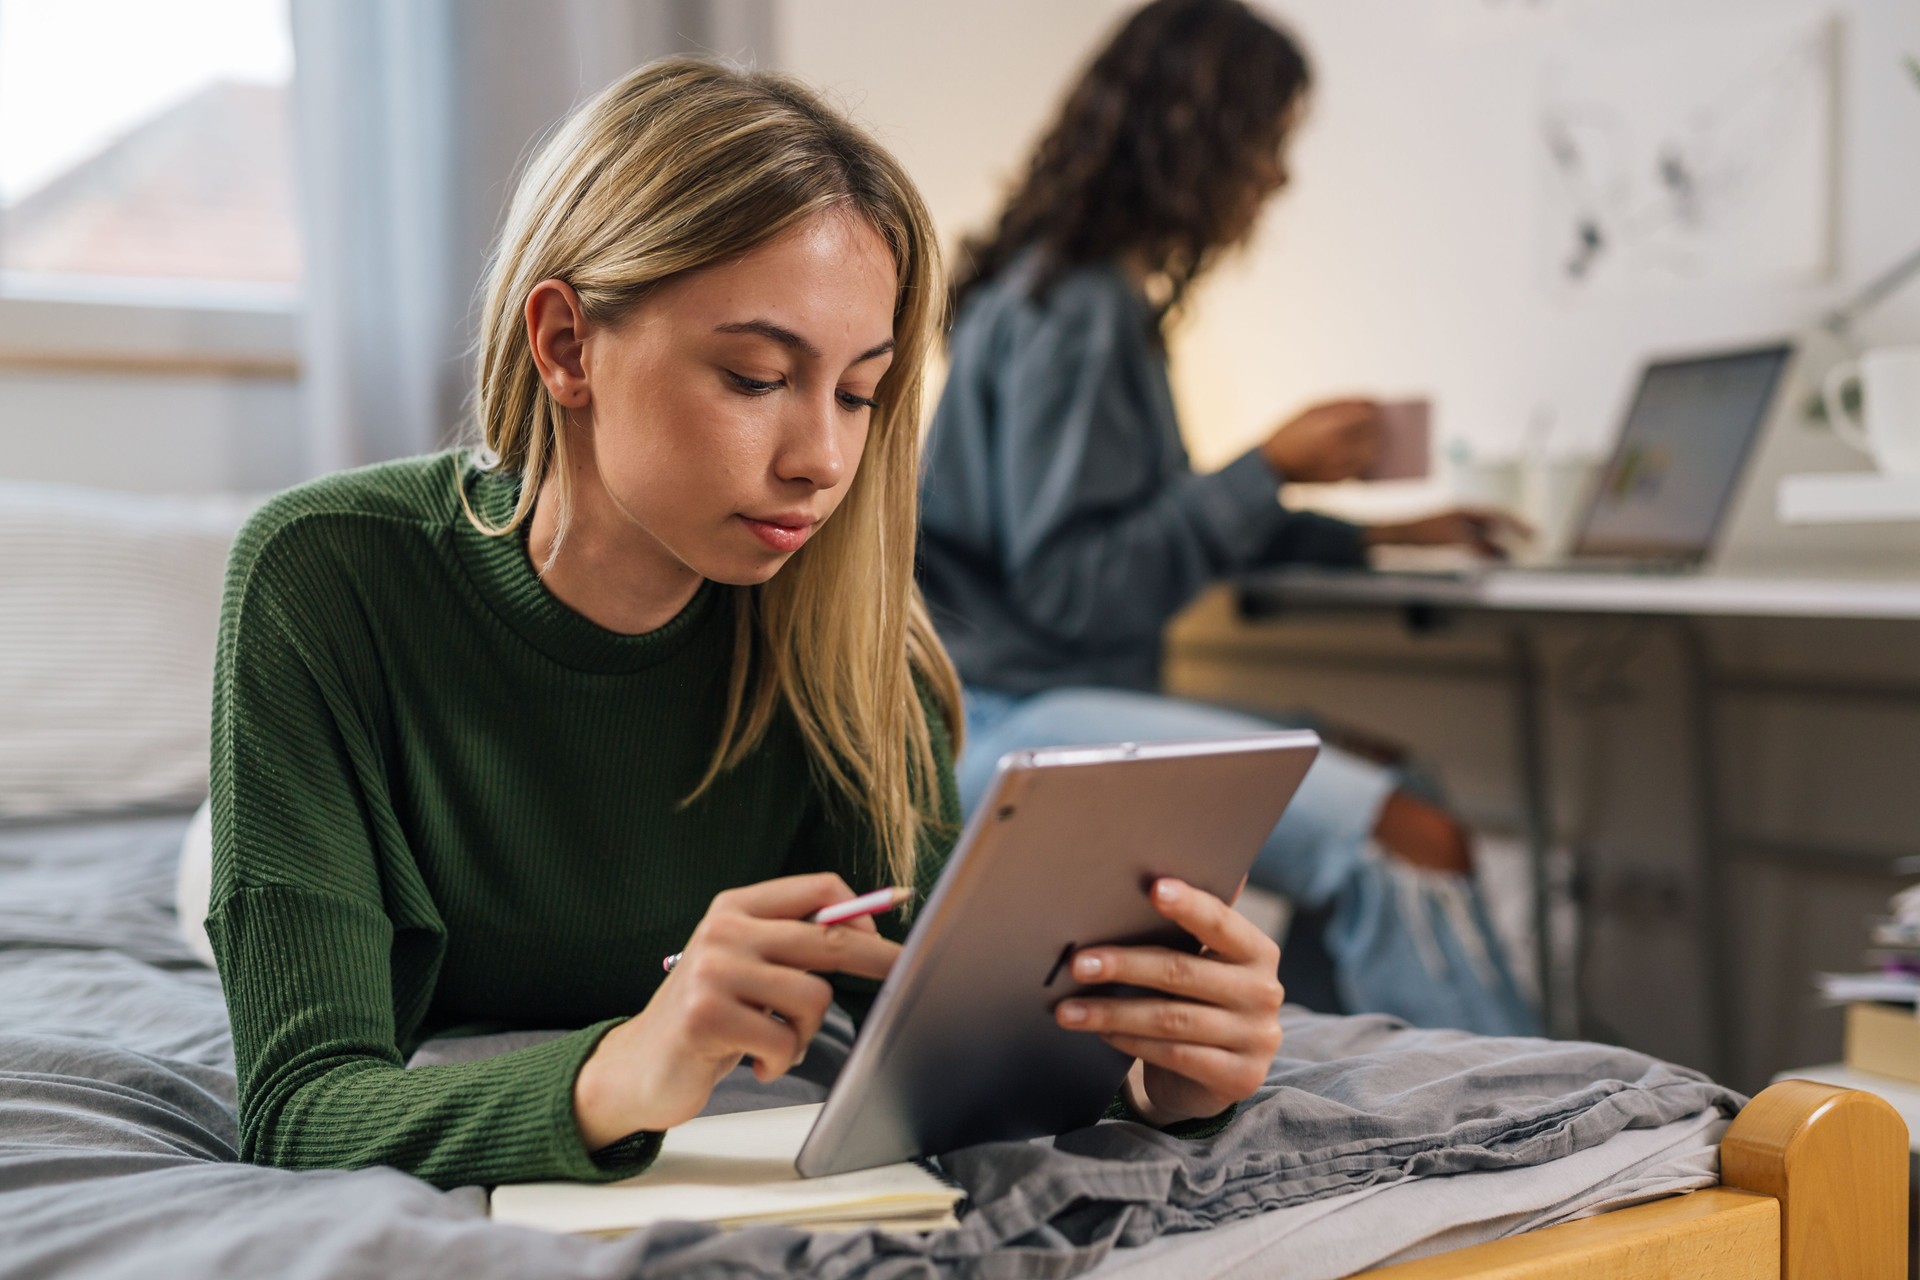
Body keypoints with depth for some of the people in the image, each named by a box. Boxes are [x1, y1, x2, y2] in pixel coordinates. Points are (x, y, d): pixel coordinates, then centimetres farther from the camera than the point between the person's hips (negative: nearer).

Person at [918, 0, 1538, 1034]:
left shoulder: (1102, 302, 17)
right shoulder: (1071, 316, -14)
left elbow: (1161, 527, 24)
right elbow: (1077, 588, -19)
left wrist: (1370, 537, 23)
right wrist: (1272, 468, -14)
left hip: (1062, 699, 10)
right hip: (1000, 724, -10)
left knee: (1402, 784, 3)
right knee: (1411, 839, -23)